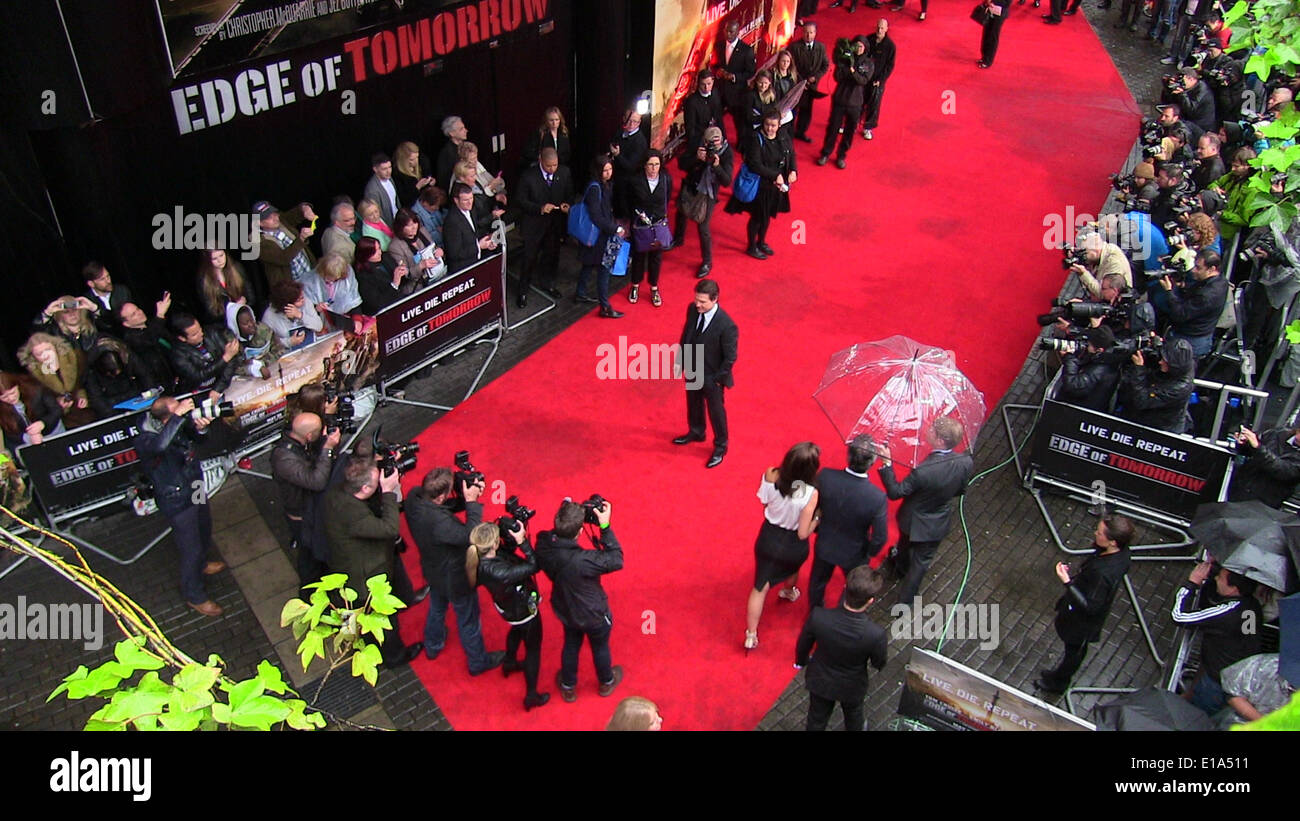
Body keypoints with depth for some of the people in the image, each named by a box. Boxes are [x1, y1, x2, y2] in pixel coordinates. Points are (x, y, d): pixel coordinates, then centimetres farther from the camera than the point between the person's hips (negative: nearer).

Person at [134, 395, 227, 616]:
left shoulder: (179, 424, -13)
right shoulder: (144, 439, -34)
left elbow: (194, 438, -2)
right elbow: (159, 445, -56)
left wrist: (200, 428, -26)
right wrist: (179, 415, -55)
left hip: (195, 488, 8)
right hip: (177, 502, -8)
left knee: (204, 532, 32)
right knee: (191, 549, 6)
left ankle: (201, 565, 62)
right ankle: (195, 597, 28)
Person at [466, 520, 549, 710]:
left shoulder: (480, 557, -24)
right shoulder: (497, 572, -46)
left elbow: (506, 552, -8)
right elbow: (533, 566, -38)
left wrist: (514, 538, -26)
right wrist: (522, 541, -36)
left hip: (506, 605, 7)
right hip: (523, 611, -7)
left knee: (517, 630, 39)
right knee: (533, 649, 19)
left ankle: (509, 663, 65)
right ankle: (531, 696, 37)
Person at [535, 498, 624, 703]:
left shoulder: (543, 546, -29)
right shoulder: (583, 561, -45)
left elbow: (557, 537, -5)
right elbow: (616, 560, -30)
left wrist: (564, 518, -21)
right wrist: (605, 527, -31)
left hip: (566, 610, 4)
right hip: (594, 615, -4)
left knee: (570, 646, 31)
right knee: (600, 648, 27)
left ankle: (568, 687, 55)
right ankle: (606, 682, 56)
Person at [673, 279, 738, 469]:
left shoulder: (726, 326, -32)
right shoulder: (692, 310, -14)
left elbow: (730, 358, -21)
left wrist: (718, 378, -14)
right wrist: (681, 362, 5)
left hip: (712, 377, -6)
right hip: (692, 371, 6)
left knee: (716, 411, 15)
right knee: (693, 404, 28)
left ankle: (720, 447, 38)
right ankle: (696, 432, 55)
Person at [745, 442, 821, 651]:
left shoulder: (771, 476, -25)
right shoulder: (810, 493, -34)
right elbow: (803, 533, -25)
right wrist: (818, 516, -11)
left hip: (768, 538, 1)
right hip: (794, 546, -1)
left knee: (760, 587, 17)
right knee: (792, 566, 37)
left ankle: (751, 635, 26)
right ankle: (789, 592, 69)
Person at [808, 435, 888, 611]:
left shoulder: (825, 476, -31)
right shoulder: (878, 498, -37)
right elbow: (880, 537, -24)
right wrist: (869, 553, -1)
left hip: (825, 546, 2)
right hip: (854, 554, -2)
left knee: (818, 581, 33)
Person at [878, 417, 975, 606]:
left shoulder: (923, 471, -41)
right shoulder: (966, 462, -25)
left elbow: (895, 492, -29)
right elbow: (960, 491, -5)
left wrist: (887, 463, -28)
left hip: (914, 521, -2)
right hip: (939, 524, 2)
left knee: (905, 546, 33)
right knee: (921, 561, 23)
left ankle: (901, 566, 65)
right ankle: (906, 601, 37)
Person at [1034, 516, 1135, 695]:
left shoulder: (1103, 573, -44)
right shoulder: (1122, 553, -19)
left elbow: (1090, 606, -35)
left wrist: (1067, 582, -38)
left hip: (1082, 620, -8)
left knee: (1073, 650, 22)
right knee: (1078, 648, 32)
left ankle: (1057, 682, 48)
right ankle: (1061, 673, 57)